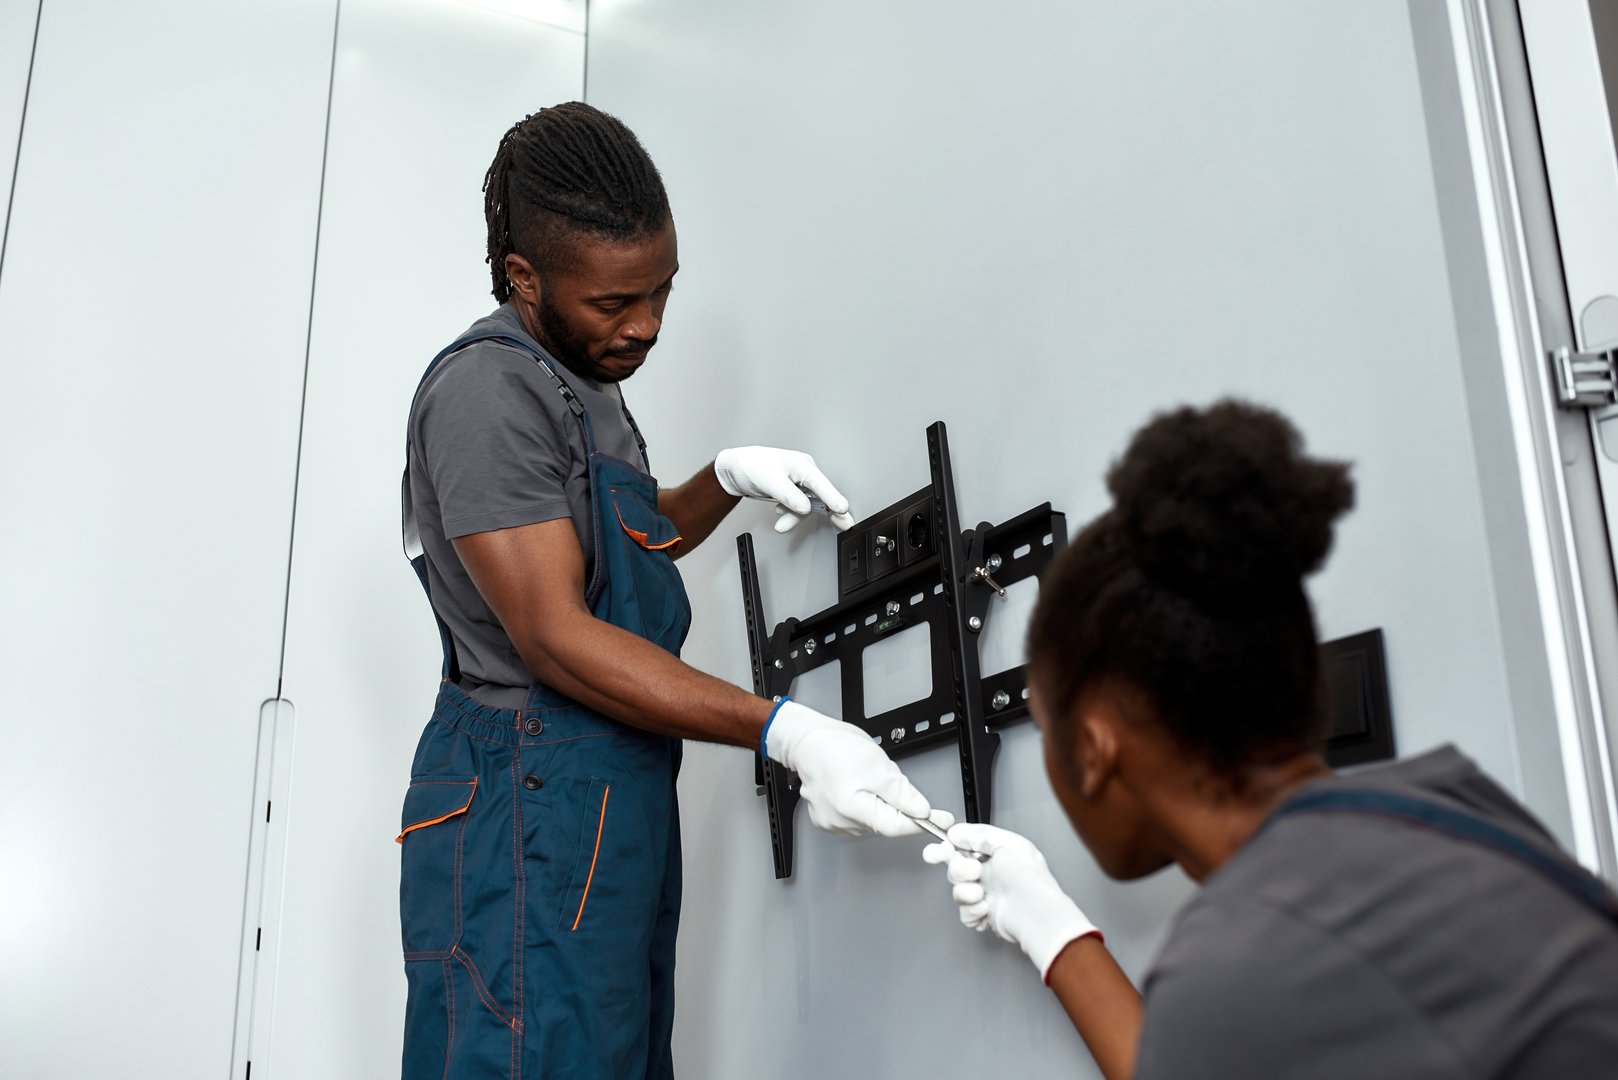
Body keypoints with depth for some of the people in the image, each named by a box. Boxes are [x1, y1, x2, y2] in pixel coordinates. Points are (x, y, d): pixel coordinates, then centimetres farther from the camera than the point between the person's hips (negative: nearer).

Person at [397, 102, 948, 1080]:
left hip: (621, 797, 10)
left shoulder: (585, 381, 16)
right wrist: (786, 732, -25)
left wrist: (728, 479, 10)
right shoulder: (487, 389, -15)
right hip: (532, 805, -10)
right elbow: (557, 639, -21)